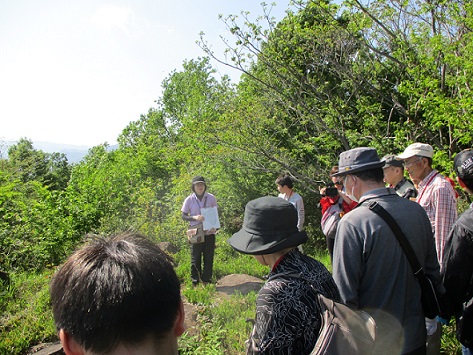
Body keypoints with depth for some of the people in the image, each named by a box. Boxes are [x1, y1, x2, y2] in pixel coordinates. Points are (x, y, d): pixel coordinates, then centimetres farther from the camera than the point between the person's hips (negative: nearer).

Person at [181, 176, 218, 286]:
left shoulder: (211, 198, 2)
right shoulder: (189, 200, -2)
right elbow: (184, 216, 2)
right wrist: (194, 217, -17)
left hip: (209, 232, 1)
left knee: (208, 258, 7)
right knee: (195, 258, 4)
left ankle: (206, 281, 21)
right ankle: (195, 283, 17)